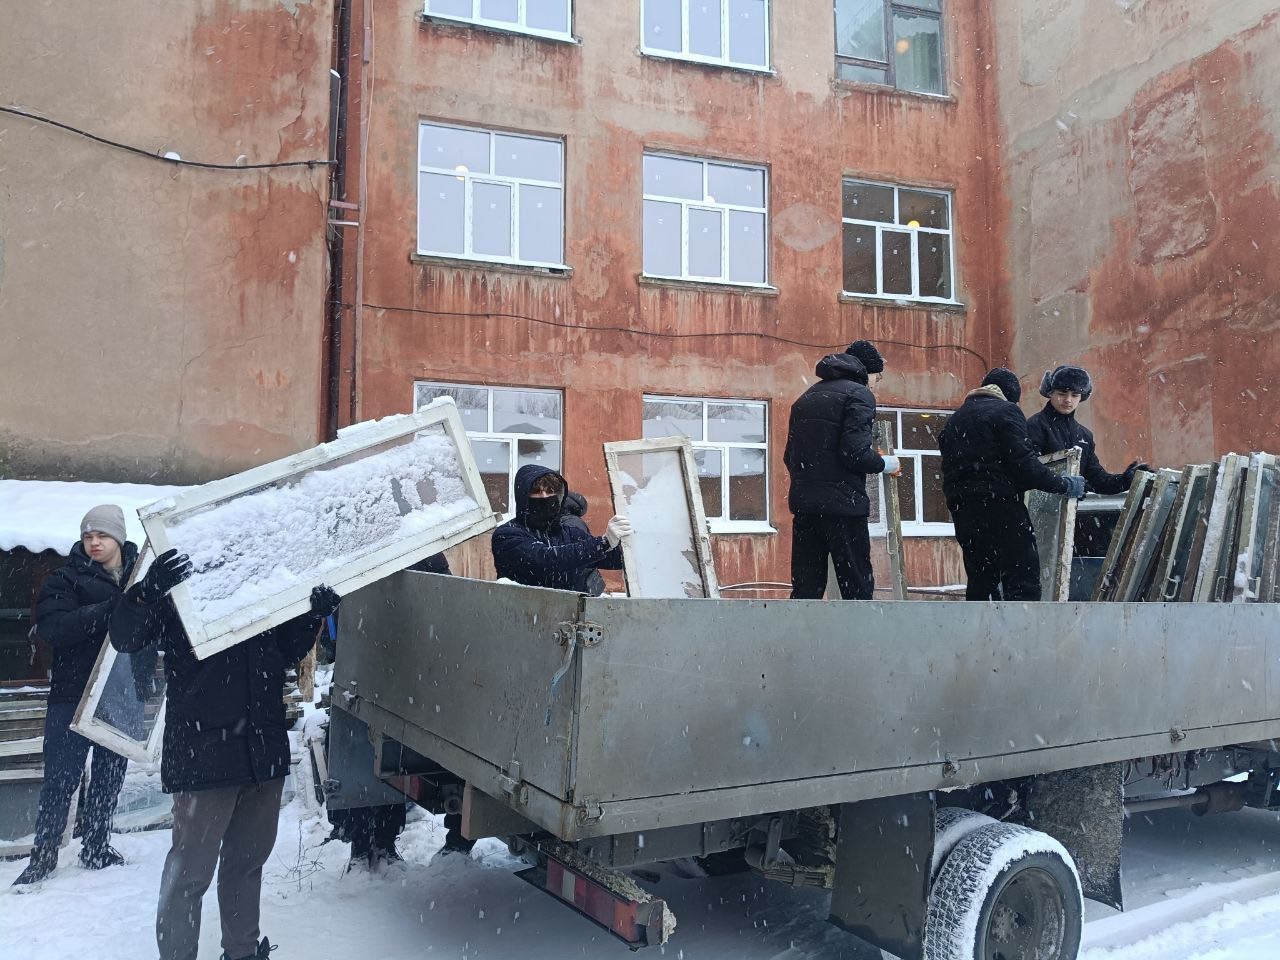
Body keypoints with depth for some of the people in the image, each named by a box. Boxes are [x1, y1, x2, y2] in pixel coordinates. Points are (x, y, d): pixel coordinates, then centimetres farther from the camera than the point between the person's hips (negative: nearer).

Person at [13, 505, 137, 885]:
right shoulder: (66, 578, -1)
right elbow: (54, 627, -17)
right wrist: (111, 609, -27)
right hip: (73, 694, -2)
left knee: (110, 776, 13)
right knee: (61, 778, 2)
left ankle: (97, 849, 27)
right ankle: (43, 857, 15)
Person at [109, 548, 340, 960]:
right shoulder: (180, 582, -5)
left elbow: (289, 650, 17)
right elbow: (124, 637, -15)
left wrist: (315, 615, -2)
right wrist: (149, 590, -33)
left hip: (264, 750, 6)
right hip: (203, 752, -5)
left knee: (249, 860, 18)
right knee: (191, 869, 0)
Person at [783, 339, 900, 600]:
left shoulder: (806, 397, 19)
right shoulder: (859, 394, -4)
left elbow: (789, 456, 17)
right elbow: (855, 454, -15)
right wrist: (886, 464, 2)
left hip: (803, 503, 7)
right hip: (843, 505, -7)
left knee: (805, 588, 8)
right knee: (858, 587, -1)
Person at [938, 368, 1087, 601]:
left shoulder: (954, 419, 21)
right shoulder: (1006, 410, -1)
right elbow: (1025, 465, -10)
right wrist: (1065, 485, -3)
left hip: (962, 511, 7)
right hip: (1001, 505, -7)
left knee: (980, 581, 11)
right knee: (1023, 581, -6)